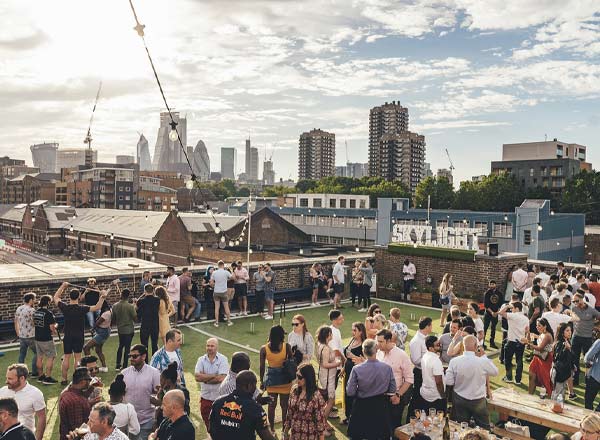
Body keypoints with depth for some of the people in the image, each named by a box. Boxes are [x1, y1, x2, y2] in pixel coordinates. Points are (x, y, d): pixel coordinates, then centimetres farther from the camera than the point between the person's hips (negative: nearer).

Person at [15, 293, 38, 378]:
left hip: (21, 336, 7)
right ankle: (34, 372, 8)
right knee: (37, 353, 7)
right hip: (31, 336, -7)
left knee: (22, 354, 15)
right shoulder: (31, 310, -17)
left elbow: (16, 323, 14)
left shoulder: (18, 309, 6)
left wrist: (18, 334, 22)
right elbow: (36, 323, -16)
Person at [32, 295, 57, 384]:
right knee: (51, 357, 1)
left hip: (37, 338, 8)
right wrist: (54, 331, 2)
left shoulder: (35, 312, 5)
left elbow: (34, 324, 15)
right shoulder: (48, 313, -18)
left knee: (40, 357, 16)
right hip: (46, 339, -8)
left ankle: (41, 376, 25)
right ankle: (48, 378, 0)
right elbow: (52, 327, -19)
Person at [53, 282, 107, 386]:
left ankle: (64, 379, 13)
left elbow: (55, 298, 9)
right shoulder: (82, 309, -15)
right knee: (77, 357, 5)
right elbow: (97, 307, -19)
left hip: (67, 337, 2)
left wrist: (62, 286, 13)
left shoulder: (65, 307, -7)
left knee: (66, 357, 8)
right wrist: (102, 297, -14)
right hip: (78, 337, -2)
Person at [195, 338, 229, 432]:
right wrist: (214, 375, -15)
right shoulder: (201, 359, 2)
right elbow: (197, 377, -11)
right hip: (205, 396, 3)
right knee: (207, 423, 14)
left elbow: (221, 378, -18)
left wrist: (205, 378, -9)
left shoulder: (223, 359, -7)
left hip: (219, 397, -3)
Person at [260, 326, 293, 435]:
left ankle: (272, 429, 27)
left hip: (271, 378, 1)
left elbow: (262, 367, -6)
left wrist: (262, 381, 5)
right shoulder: (287, 347, -15)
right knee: (284, 405, 12)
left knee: (272, 405, 15)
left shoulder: (264, 348, -11)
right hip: (284, 379, -1)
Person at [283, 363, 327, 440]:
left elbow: (320, 419, -15)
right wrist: (286, 430, 11)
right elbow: (290, 412, 6)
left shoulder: (316, 396, -21)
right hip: (294, 434, 5)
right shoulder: (294, 389, -5)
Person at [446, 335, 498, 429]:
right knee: (484, 428, 19)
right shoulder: (483, 362, -23)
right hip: (478, 401, -2)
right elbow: (495, 372, -1)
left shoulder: (454, 361, -18)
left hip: (459, 400, 2)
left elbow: (449, 382, -12)